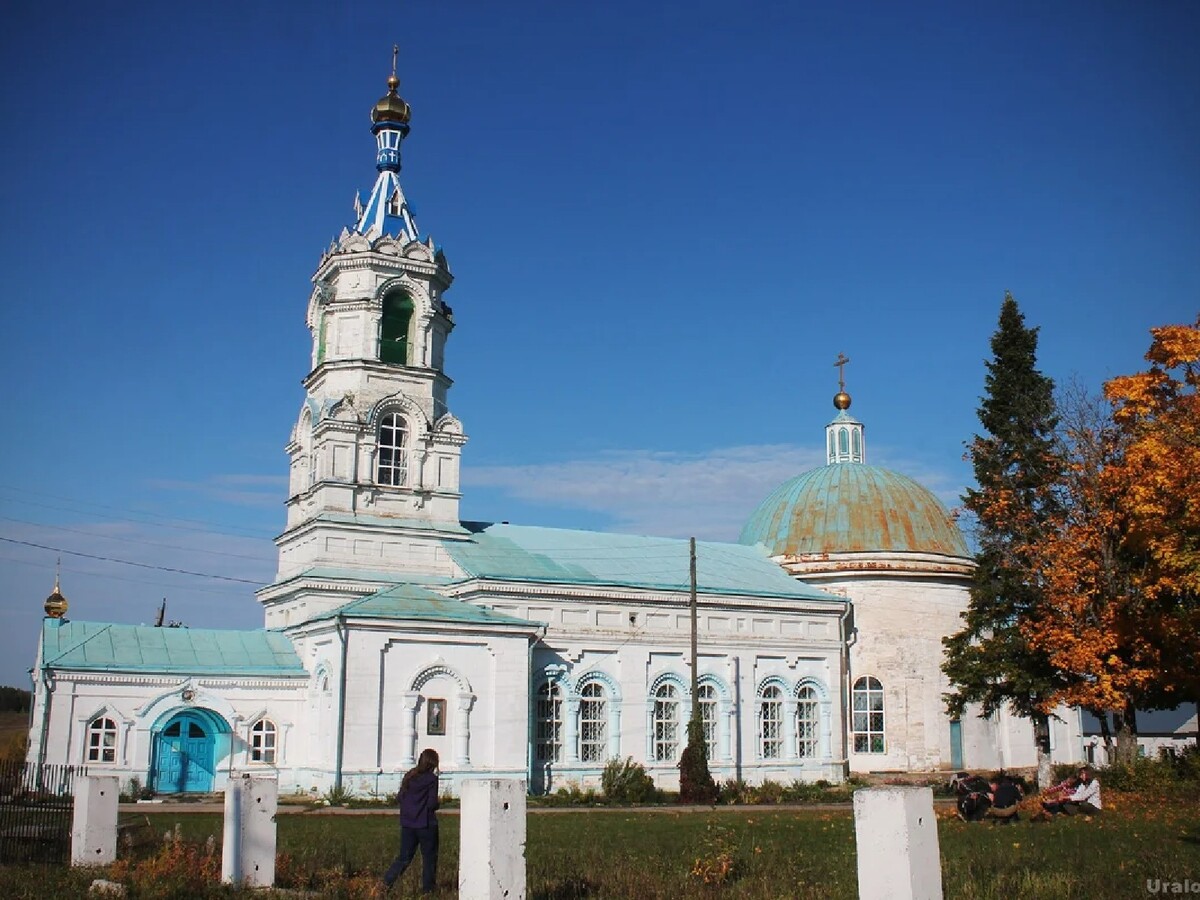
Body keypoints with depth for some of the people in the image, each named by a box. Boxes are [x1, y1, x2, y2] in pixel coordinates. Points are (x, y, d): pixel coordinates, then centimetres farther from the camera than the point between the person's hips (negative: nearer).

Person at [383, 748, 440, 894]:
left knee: (404, 857, 12)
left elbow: (400, 797, 10)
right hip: (426, 824, -5)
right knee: (429, 858, 9)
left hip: (407, 823, 5)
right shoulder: (431, 779, -11)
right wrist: (437, 805, 7)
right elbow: (432, 804, -14)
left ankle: (387, 882, -2)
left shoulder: (408, 776, 6)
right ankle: (428, 889, 13)